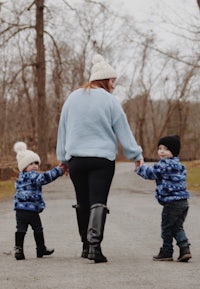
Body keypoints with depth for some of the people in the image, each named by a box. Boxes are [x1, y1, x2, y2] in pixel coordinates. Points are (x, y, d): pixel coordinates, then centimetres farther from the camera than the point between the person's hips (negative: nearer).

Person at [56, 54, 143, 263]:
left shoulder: (73, 98, 8)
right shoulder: (109, 100, -5)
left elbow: (62, 129, 13)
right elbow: (123, 131, -1)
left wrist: (63, 157, 21)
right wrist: (136, 155, 8)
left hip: (76, 158, 4)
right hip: (102, 159, -4)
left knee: (82, 203, 14)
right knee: (98, 202, -7)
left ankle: (86, 245, 21)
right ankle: (94, 244, -22)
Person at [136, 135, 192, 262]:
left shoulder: (164, 164, -13)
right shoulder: (179, 165, 16)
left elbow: (150, 173, -9)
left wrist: (139, 167, 5)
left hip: (171, 202, -8)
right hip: (183, 201, 8)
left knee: (167, 228, 5)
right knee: (177, 227, 15)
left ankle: (167, 252, 13)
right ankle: (185, 248, 3)